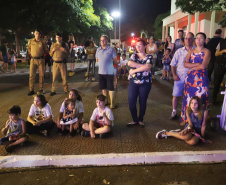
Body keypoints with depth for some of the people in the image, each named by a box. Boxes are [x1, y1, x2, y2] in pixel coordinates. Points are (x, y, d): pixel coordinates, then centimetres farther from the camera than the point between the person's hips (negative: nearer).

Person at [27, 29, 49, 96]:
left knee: (41, 75, 5)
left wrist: (41, 52, -3)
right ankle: (31, 90, 2)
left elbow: (46, 51, 8)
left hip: (41, 60, 0)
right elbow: (28, 48, 23)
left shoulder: (43, 41, 0)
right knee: (32, 75, -3)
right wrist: (31, 53, 14)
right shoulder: (30, 41, 4)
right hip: (33, 60, 1)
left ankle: (41, 89, 16)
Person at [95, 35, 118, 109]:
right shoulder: (98, 49, 9)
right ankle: (105, 101, 31)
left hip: (109, 72, -5)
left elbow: (115, 61, -2)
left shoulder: (111, 49, -7)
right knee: (103, 87, 15)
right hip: (101, 72, 5)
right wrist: (103, 62, 11)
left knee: (110, 88, 1)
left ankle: (112, 103, 12)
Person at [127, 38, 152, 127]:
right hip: (133, 82, 2)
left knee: (142, 102, 6)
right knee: (131, 102, -1)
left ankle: (140, 120, 24)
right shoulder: (134, 55, 10)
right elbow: (130, 63, -13)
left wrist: (134, 70, -15)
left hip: (145, 83, -2)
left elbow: (147, 67, -18)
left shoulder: (149, 57, 2)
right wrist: (143, 66, -15)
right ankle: (134, 120, 17)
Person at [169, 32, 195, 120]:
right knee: (175, 95, 5)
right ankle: (174, 112, 20)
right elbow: (173, 64, 9)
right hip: (179, 77, 1)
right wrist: (174, 75, -2)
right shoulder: (179, 51, 4)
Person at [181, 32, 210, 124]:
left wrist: (192, 67, -2)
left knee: (200, 99, -1)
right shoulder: (191, 51, 12)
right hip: (190, 78, 4)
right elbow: (185, 64, -2)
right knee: (188, 98, 8)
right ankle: (186, 119, 20)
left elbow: (203, 66, -13)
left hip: (201, 78, -4)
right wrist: (197, 64, -11)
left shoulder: (206, 51, 0)